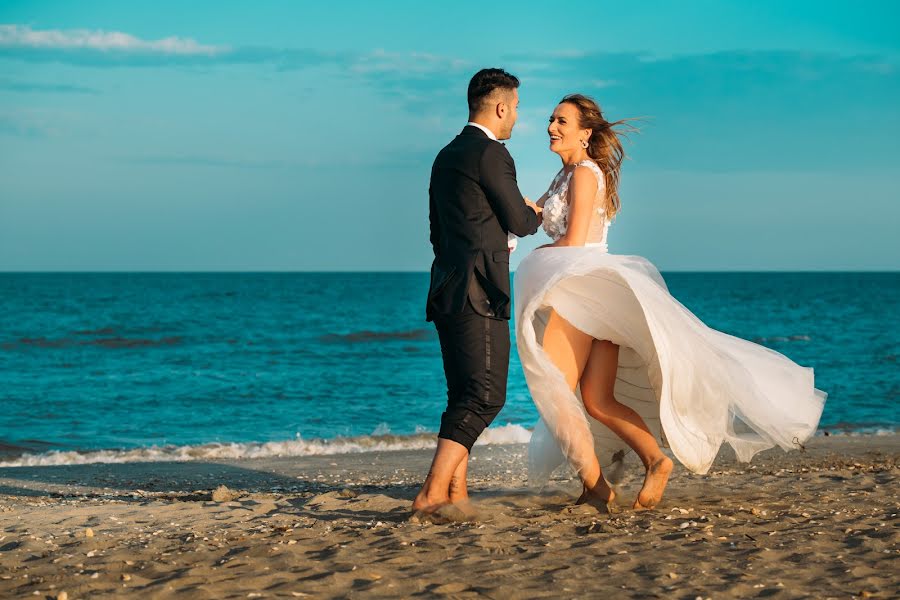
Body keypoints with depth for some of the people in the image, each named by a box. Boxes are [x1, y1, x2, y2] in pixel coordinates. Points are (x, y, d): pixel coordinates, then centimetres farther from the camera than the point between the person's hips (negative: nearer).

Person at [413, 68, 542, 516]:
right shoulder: (491, 154, -10)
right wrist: (536, 216, 17)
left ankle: (456, 494, 12)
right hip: (478, 294, -10)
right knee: (485, 396, -11)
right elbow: (519, 222, -6)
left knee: (464, 396, 13)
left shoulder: (446, 156, 18)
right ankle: (431, 494, -18)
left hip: (447, 291, 10)